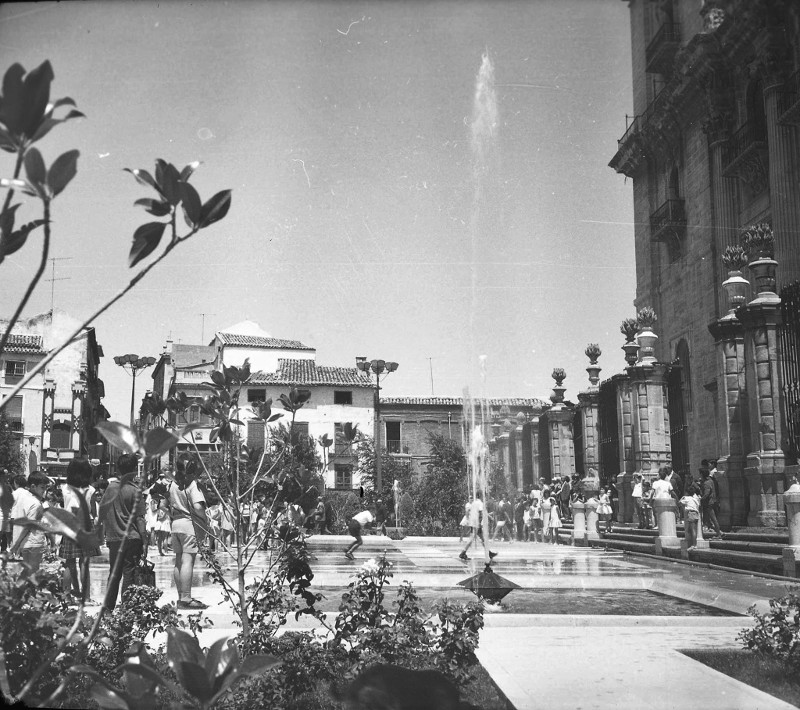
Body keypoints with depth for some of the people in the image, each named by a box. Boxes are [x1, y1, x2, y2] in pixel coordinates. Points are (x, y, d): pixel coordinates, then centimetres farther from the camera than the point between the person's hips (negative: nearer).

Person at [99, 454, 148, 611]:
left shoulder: (111, 487, 5)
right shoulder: (135, 491, -9)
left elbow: (102, 511, 11)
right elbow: (139, 518, -9)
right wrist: (144, 541, -6)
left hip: (113, 538, 5)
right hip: (132, 538, -5)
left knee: (114, 574, 14)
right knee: (129, 575, -1)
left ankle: (108, 608, 18)